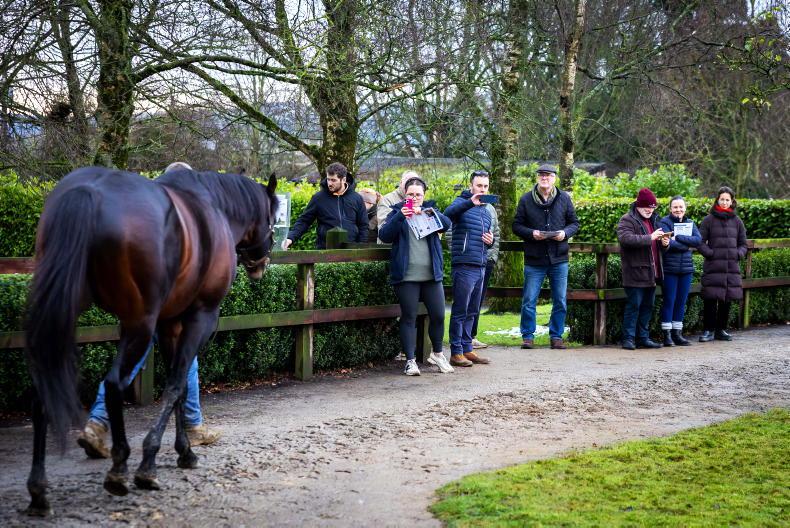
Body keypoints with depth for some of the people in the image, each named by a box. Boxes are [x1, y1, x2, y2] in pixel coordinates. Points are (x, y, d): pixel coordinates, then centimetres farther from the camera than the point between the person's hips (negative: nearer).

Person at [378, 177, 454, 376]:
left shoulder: (431, 210, 12)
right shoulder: (397, 212, 6)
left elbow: (446, 224, -8)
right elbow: (384, 235, -8)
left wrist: (425, 212, -23)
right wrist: (400, 217, -22)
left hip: (432, 275, 2)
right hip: (407, 276, -2)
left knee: (438, 315, 3)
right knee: (409, 317, -1)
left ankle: (437, 354, 24)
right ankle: (410, 361, 4)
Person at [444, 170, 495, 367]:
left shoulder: (486, 211, 21)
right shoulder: (462, 203, -4)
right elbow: (448, 214, -27)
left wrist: (491, 241, 7)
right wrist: (470, 202, -41)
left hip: (480, 267, 8)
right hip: (464, 266, -8)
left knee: (472, 312, 13)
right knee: (460, 311, -4)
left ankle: (467, 349, 20)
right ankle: (456, 352, 1)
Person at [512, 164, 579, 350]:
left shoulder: (564, 198, 5)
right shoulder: (526, 200, 1)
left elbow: (574, 223, 11)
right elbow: (516, 226, 3)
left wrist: (565, 233, -10)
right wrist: (531, 233, -15)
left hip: (559, 259, 2)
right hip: (534, 259, -1)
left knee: (560, 301, 6)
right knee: (529, 301, 1)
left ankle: (556, 336, 18)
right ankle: (527, 336, 12)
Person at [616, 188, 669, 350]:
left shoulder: (654, 220, 19)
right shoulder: (627, 220, -7)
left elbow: (655, 244, 29)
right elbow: (625, 238, -24)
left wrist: (664, 242, 5)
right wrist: (650, 238, -27)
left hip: (651, 273, 8)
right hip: (635, 272, -8)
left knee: (648, 306, 11)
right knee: (633, 305, -6)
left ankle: (643, 338, 19)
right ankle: (628, 339, 0)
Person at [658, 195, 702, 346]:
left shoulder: (690, 223, 13)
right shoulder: (664, 222, -3)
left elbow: (698, 240, -6)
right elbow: (667, 243, -19)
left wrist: (678, 238, -15)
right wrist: (687, 245, -13)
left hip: (686, 269, 5)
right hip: (669, 269, -5)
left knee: (681, 302, 7)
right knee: (669, 301, -4)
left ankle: (677, 333, 14)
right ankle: (667, 335, 1)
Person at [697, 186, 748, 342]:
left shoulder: (737, 221, 12)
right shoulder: (708, 220, 2)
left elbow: (743, 244, 17)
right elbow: (700, 242, 0)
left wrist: (738, 254, -1)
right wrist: (711, 253, -12)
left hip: (732, 266, 3)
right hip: (713, 267, -3)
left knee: (727, 300, 6)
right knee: (710, 299, -7)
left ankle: (721, 330, 17)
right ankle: (708, 330, 1)